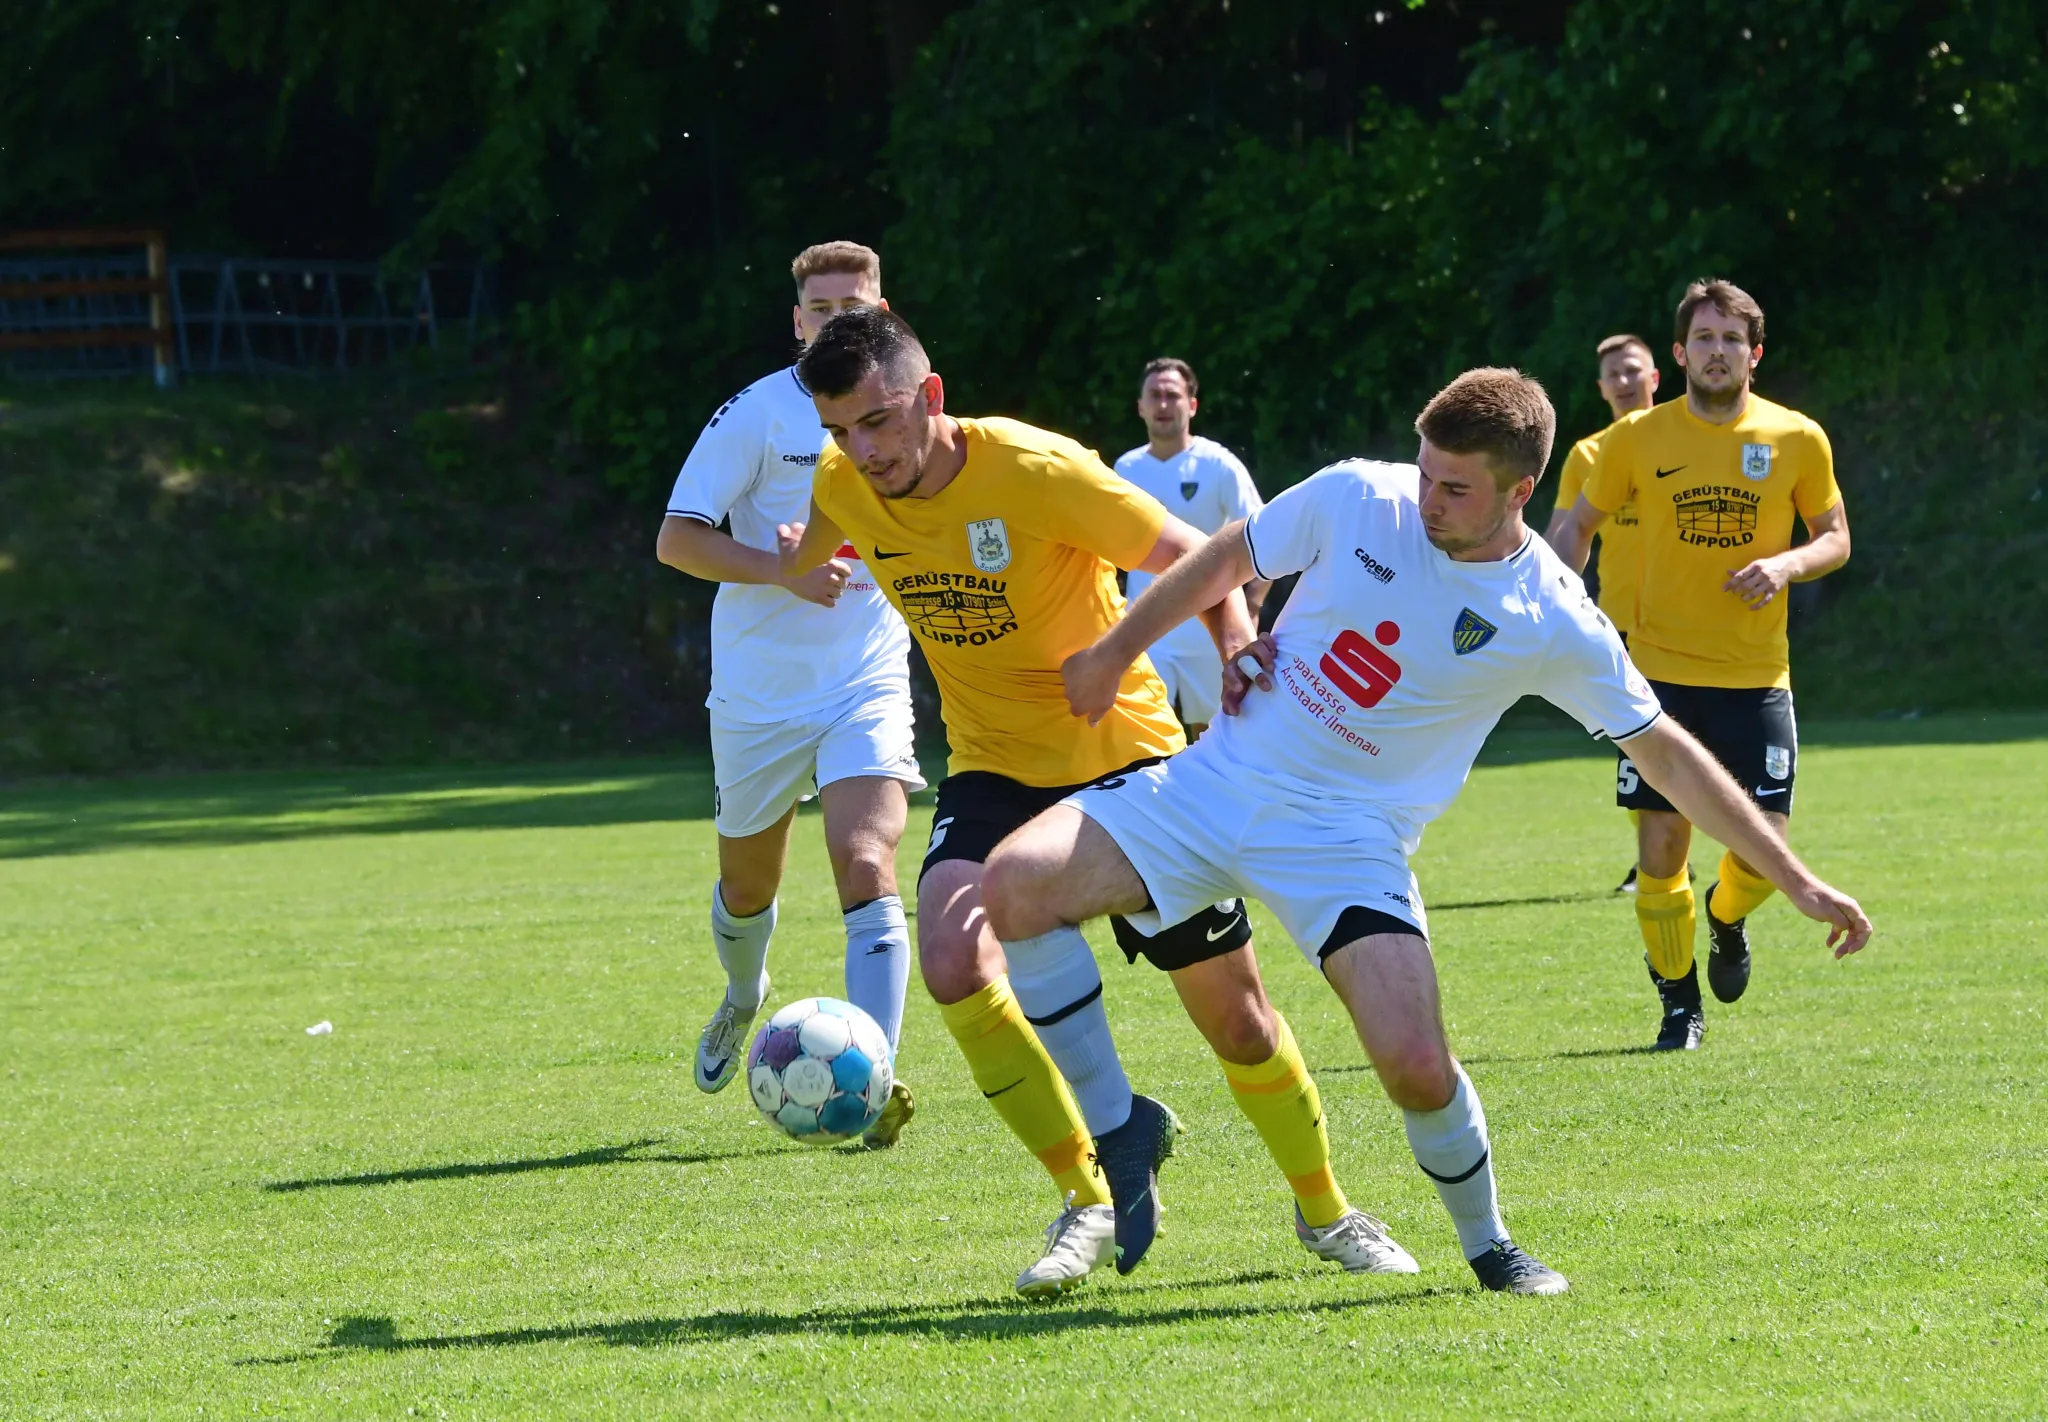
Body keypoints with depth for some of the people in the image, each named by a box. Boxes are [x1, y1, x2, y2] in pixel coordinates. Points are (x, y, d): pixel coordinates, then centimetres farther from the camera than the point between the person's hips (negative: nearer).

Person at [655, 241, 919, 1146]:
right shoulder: (758, 413, -9)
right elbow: (676, 540, -12)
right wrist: (784, 572, -23)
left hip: (869, 689, 1)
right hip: (758, 691, -1)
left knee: (867, 872, -20)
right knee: (748, 885, 16)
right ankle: (743, 1001, 50)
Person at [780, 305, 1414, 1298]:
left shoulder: (1037, 473, -24)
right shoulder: (844, 487, -10)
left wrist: (1243, 668, -27)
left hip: (1125, 754, -3)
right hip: (993, 769, 3)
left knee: (1234, 1010, 3)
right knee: (953, 960, -26)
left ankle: (1324, 1211, 30)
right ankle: (1089, 1201, -12)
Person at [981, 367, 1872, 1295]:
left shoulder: (1554, 622, -10)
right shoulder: (1355, 498, -7)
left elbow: (1666, 754, 0)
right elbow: (1225, 562, 11)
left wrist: (1796, 881, 1)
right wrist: (1115, 653, 16)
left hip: (1349, 836, -2)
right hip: (1214, 783, 2)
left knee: (1418, 1069, -21)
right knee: (1013, 886, -19)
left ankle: (1488, 1247, 12)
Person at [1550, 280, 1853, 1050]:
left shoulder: (1797, 440, 1)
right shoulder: (1639, 439, 0)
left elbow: (1836, 538, 8)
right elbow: (1577, 527, 10)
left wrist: (1786, 564, -13)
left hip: (1757, 676, 0)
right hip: (1662, 670, 0)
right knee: (1663, 836, -4)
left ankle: (1727, 919, 32)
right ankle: (1678, 1002, 13)